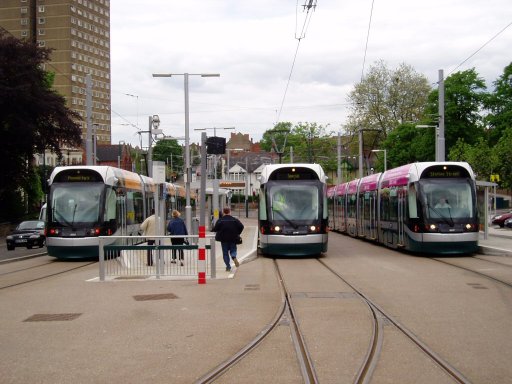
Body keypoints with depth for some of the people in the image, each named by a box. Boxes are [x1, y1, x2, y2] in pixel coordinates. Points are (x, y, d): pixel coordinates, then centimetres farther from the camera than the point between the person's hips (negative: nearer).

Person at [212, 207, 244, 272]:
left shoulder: (220, 220, -5)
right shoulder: (235, 220, 0)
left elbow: (215, 229, -11)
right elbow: (241, 226, -7)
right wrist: (237, 234, 5)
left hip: (223, 239, -1)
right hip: (233, 239, 1)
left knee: (225, 252, 7)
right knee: (233, 249, 14)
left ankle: (228, 266, 1)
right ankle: (234, 257, -19)